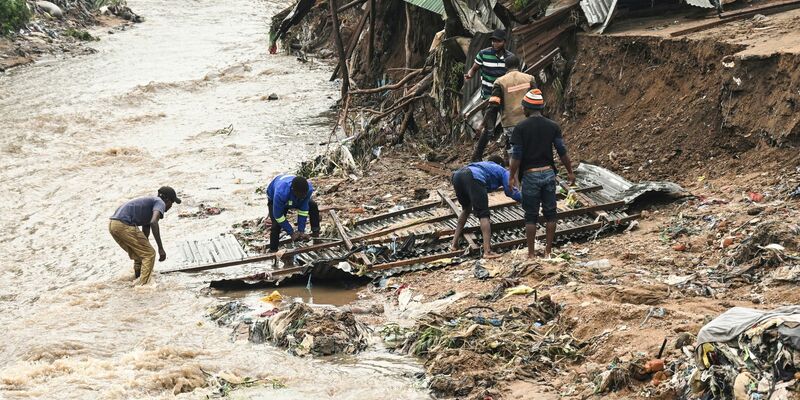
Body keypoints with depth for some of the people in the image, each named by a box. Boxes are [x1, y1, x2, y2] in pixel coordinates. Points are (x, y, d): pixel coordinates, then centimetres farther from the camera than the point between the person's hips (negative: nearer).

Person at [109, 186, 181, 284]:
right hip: (125, 225, -9)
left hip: (112, 225, 9)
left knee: (139, 255, 24)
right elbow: (154, 223, -18)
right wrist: (161, 248, -19)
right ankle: (143, 285, -9)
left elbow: (145, 234, 37)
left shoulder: (149, 201, 31)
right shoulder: (160, 203, 3)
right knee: (150, 254, -2)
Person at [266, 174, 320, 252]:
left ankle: (316, 233, 10)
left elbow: (303, 210, -24)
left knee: (313, 206, -7)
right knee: (276, 225, -22)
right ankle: (273, 250, -6)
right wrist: (291, 233, -30)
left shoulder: (308, 189, -37)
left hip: (294, 199, 4)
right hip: (274, 199, -4)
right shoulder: (280, 193, -49)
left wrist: (301, 231, -25)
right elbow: (278, 216, -35)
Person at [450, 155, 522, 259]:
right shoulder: (502, 170, 29)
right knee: (483, 214, -5)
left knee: (466, 209, 30)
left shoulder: (483, 164, 45)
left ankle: (454, 243, 28)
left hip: (457, 175, 7)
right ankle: (487, 251, -18)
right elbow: (510, 191, 14)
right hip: (473, 178, -7)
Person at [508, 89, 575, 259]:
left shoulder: (520, 128, -8)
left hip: (530, 175, -2)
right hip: (548, 173, 2)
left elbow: (516, 156, -9)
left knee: (531, 216, 5)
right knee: (550, 214, 10)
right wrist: (570, 172, 13)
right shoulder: (553, 126, 1)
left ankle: (531, 253, 8)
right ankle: (548, 251, 12)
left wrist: (512, 177, 0)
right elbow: (562, 152, 2)